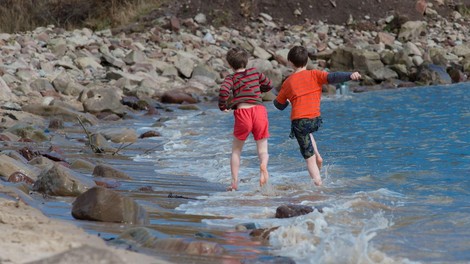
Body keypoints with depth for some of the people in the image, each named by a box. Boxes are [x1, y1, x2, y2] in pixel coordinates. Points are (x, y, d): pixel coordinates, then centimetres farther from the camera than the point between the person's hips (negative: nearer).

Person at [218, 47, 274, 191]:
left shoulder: (231, 78, 5)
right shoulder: (255, 72, 13)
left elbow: (224, 90, -15)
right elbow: (269, 85, 25)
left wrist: (223, 106, 0)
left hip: (242, 112, -1)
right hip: (259, 110, 1)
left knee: (236, 151, 18)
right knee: (262, 150, 9)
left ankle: (234, 183, 11)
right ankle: (263, 164, -27)